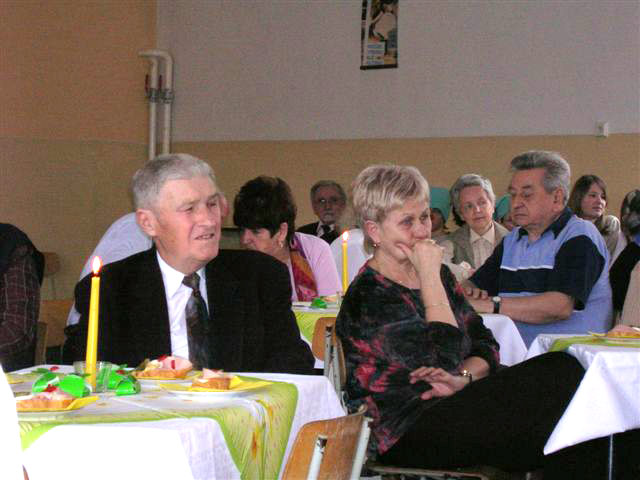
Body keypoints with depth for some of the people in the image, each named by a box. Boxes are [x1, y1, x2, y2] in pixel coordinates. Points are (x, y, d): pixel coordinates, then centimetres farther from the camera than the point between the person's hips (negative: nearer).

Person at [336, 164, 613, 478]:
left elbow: (485, 346, 14)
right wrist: (429, 276, -12)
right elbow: (443, 359, -17)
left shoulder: (439, 275, 16)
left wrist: (461, 378, -8)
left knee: (562, 368, -19)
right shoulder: (367, 298, -10)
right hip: (405, 436, -8)